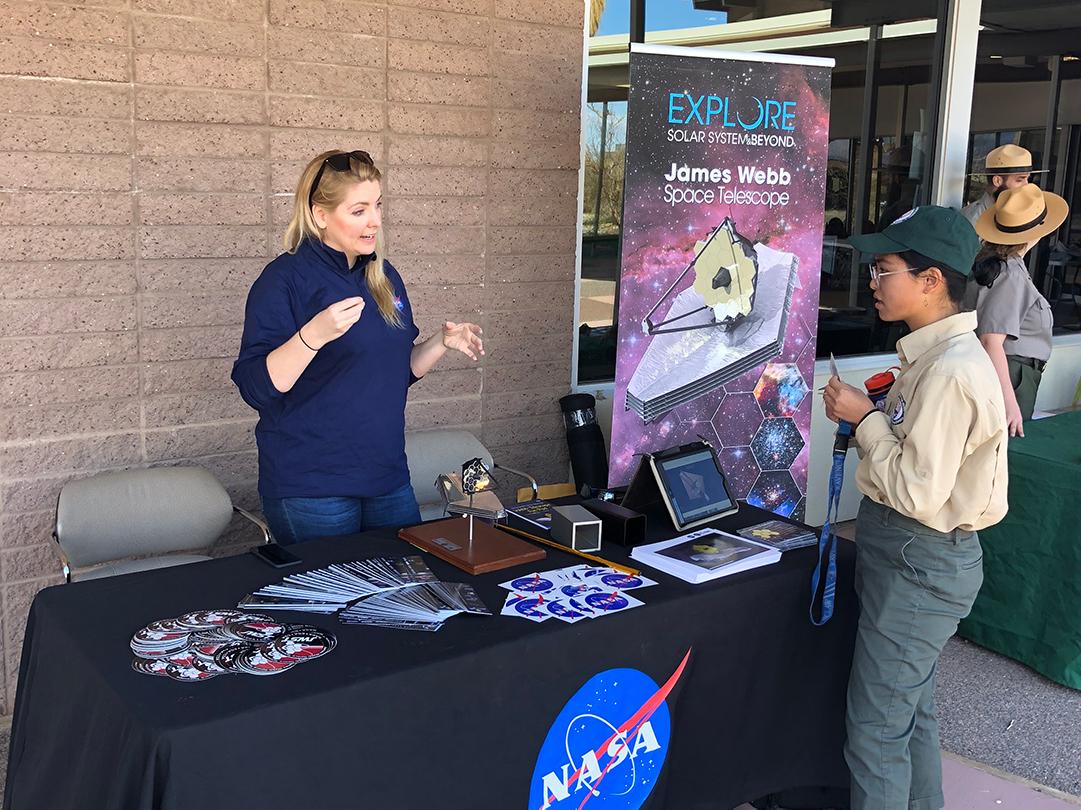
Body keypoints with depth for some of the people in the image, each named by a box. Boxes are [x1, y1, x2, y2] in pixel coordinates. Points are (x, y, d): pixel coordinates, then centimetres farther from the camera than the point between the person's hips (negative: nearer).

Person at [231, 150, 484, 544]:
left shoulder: (384, 276, 10)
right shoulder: (284, 278, -11)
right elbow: (255, 386, -19)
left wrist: (442, 341, 1)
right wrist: (313, 335, -33)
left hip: (388, 478, 7)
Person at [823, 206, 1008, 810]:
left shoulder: (951, 372, -25)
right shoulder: (940, 353, 7)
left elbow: (918, 493, -26)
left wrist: (866, 420, -17)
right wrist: (872, 416, 3)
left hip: (919, 563, -10)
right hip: (919, 555, 10)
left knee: (877, 728, 1)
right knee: (913, 711, 23)